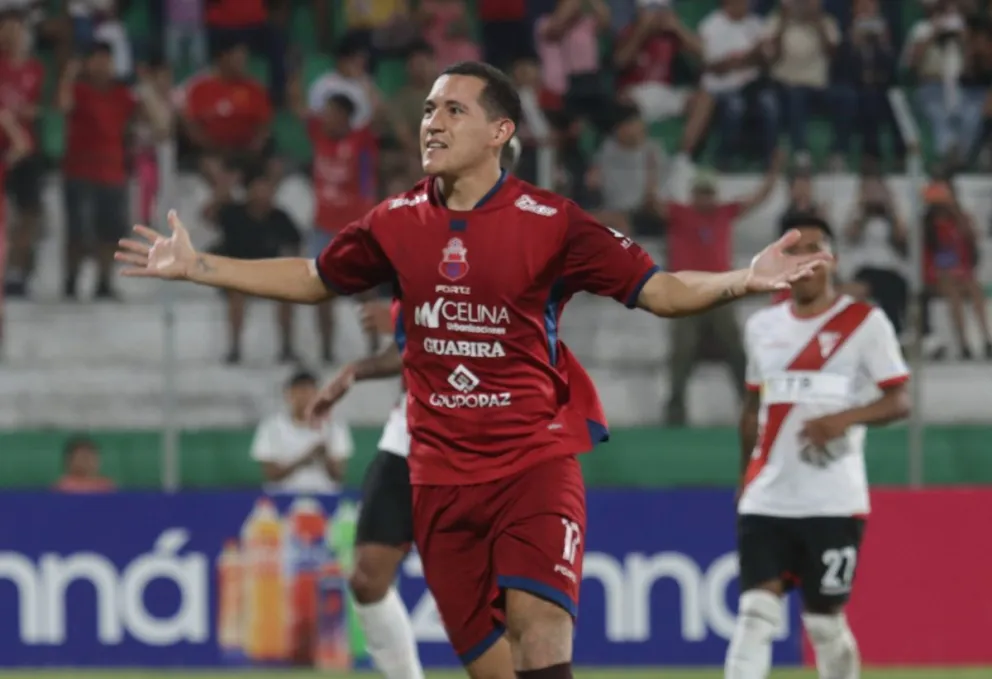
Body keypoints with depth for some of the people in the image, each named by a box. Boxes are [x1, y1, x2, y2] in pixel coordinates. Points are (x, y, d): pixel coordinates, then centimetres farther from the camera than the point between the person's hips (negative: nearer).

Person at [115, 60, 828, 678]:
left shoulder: (550, 223, -7)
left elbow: (660, 290, -6)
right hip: (442, 476, 4)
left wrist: (744, 280, -23)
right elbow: (313, 279, 22)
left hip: (536, 460, -4)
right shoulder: (397, 223, 5)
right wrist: (195, 266, 20)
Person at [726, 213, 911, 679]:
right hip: (767, 500, 3)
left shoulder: (865, 322, -2)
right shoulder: (762, 326, 12)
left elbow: (899, 401, -5)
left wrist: (845, 419, -22)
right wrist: (745, 479, 21)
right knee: (755, 613, -10)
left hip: (833, 501, -3)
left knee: (824, 621, 3)